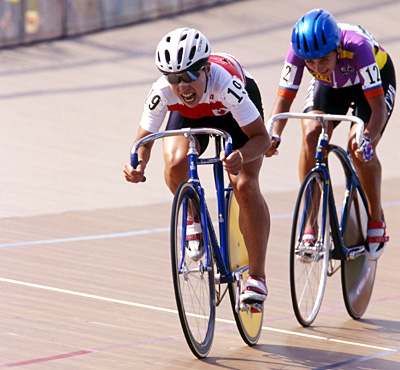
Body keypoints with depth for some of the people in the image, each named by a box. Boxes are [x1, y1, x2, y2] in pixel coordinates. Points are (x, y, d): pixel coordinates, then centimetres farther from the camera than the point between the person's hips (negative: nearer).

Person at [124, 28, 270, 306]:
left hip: (232, 111, -2)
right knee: (176, 164, -30)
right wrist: (138, 164, -45)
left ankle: (257, 276, -5)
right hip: (190, 115, 2)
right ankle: (194, 220, 3)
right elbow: (145, 137, -22)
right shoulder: (162, 92, -36)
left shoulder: (225, 83, -44)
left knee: (245, 186, -19)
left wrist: (240, 156, -59)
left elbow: (261, 137, -37)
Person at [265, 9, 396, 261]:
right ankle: (309, 227, -12)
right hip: (331, 85, 3)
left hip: (376, 80, -3)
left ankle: (376, 220, 2)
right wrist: (273, 136, -42)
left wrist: (367, 138, -59)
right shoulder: (299, 51, -33)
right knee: (311, 136, -22)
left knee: (360, 149, -23)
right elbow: (284, 98, -24)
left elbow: (379, 107, -41)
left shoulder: (357, 46, -42)